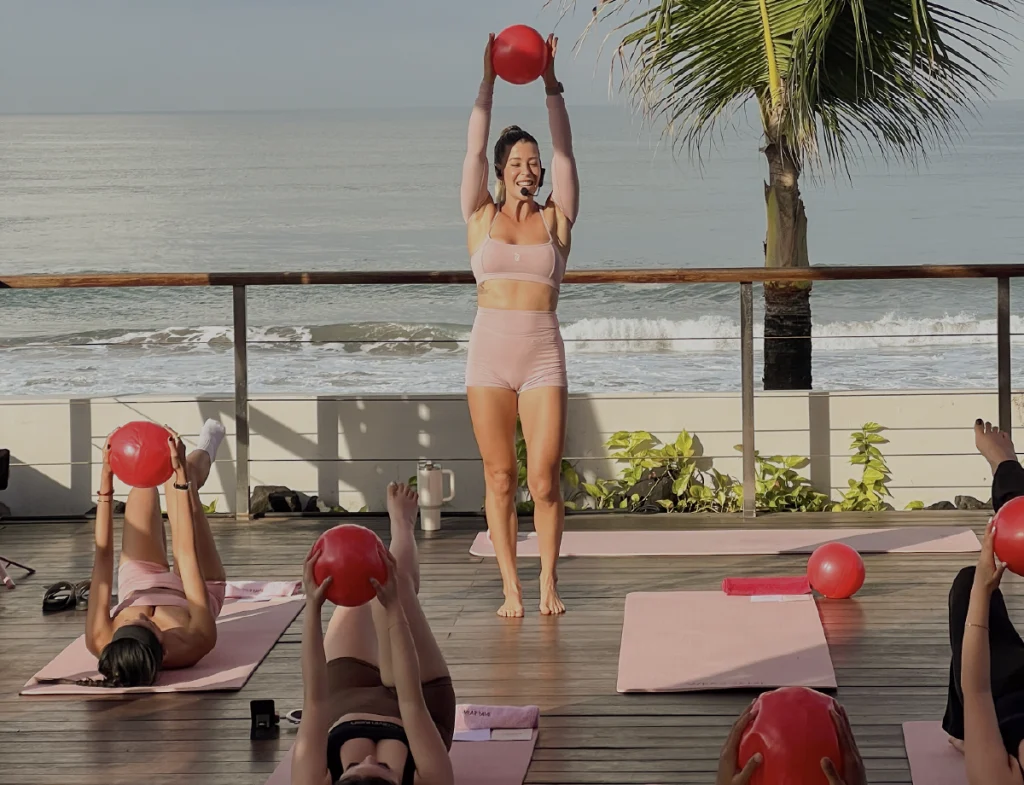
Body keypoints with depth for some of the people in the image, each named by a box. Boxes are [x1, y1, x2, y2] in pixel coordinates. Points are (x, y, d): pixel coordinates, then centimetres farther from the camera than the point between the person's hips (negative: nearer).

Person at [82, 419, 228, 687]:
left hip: (137, 590, 2)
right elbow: (187, 554, -44)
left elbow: (103, 556, -39)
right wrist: (182, 475, -42)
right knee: (177, 476, -3)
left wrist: (106, 482, -37)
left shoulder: (101, 644, -45)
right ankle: (204, 455, 39)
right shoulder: (192, 646, -49)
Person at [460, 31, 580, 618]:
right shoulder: (482, 218, 9)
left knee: (545, 478, -5)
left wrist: (552, 85, 1)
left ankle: (549, 580, 10)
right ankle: (511, 586, 10)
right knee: (500, 478, 3)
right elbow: (475, 148, 5)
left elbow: (564, 150, 3)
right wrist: (489, 81, 4)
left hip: (543, 354, -1)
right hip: (489, 350, 1)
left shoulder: (555, 219, 8)